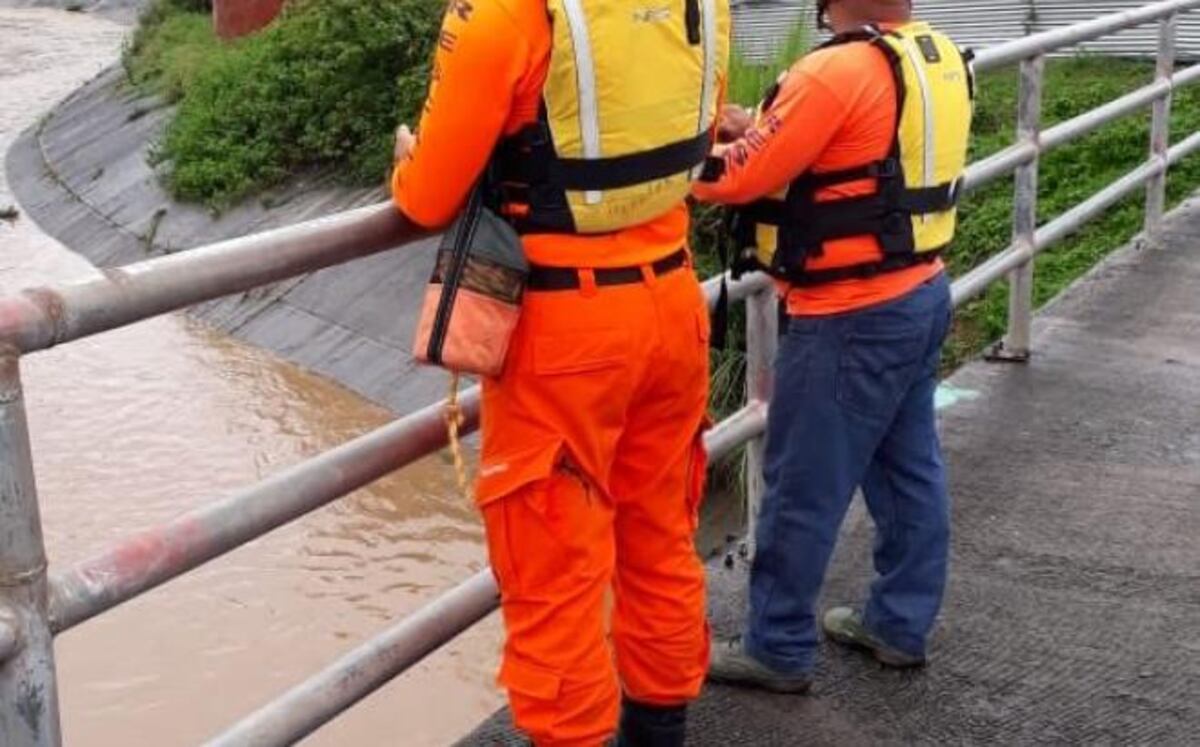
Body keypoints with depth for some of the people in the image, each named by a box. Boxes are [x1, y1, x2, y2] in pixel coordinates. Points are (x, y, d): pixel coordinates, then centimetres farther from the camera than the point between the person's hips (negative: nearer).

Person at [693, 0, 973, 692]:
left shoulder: (836, 73, -22)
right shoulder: (941, 58, 5)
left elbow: (742, 179, -15)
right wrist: (759, 127, 11)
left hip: (852, 318, -9)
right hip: (922, 294, 9)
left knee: (803, 489, 3)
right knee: (910, 469, 18)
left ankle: (780, 649, 15)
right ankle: (901, 624, 30)